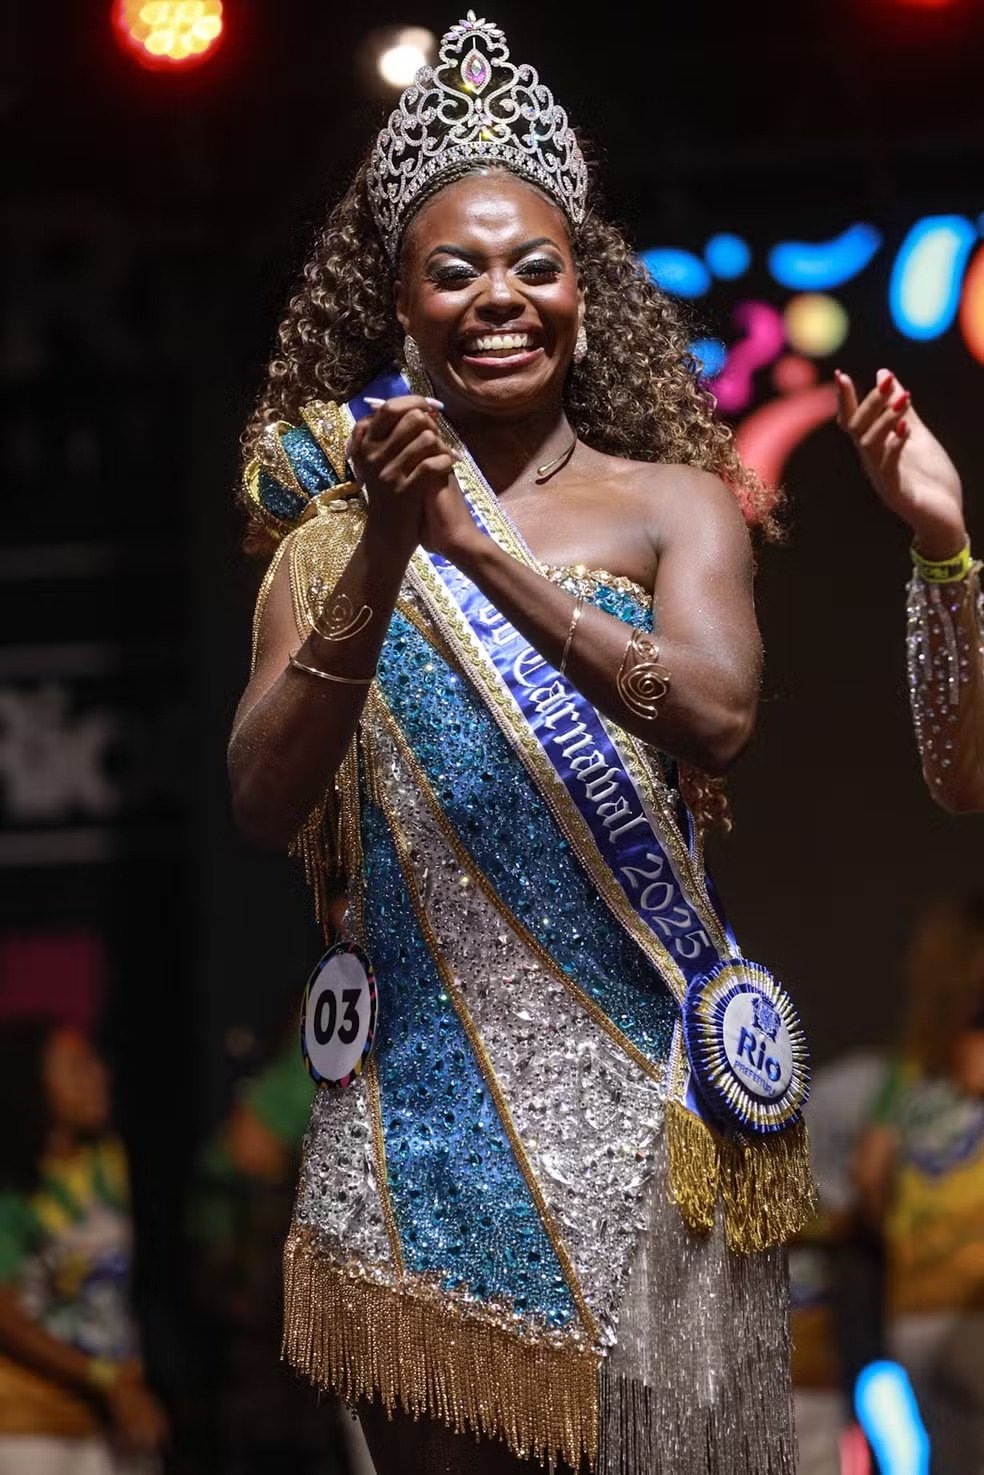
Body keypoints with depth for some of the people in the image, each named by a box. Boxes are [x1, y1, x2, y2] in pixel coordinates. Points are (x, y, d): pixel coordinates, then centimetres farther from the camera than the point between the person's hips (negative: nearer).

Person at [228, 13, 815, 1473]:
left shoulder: (671, 505, 2)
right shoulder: (337, 527, 6)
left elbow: (717, 717, -16)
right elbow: (264, 802, -6)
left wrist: (479, 548, -23)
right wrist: (382, 553, -17)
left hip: (640, 1087, -1)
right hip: (420, 1075, 1)